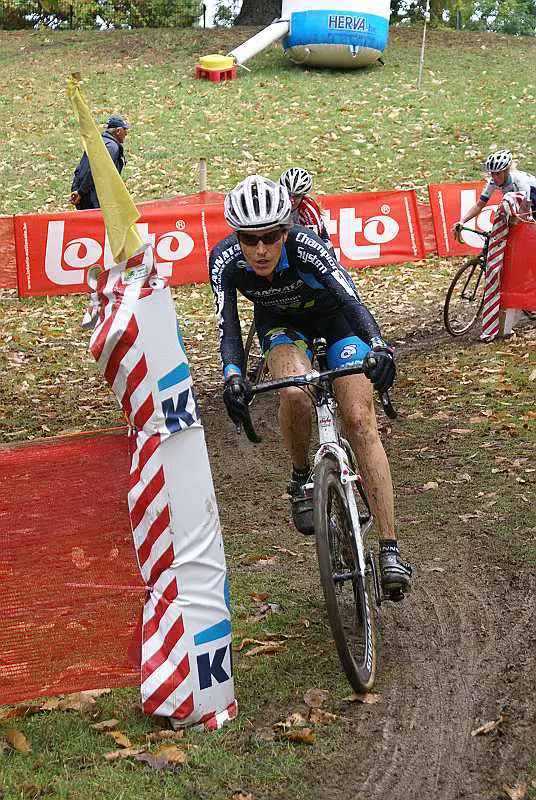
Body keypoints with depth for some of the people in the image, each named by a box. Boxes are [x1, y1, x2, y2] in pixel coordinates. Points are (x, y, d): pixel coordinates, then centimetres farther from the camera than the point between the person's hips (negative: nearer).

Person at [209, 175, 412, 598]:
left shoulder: (305, 245, -36)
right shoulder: (225, 260, -28)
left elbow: (351, 298, -46)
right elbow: (228, 327, -31)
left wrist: (378, 345, -64)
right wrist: (233, 375, -51)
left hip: (334, 317, -1)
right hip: (281, 324, 2)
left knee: (360, 422, -16)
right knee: (295, 394, -32)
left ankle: (390, 550, -16)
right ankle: (302, 479, -3)